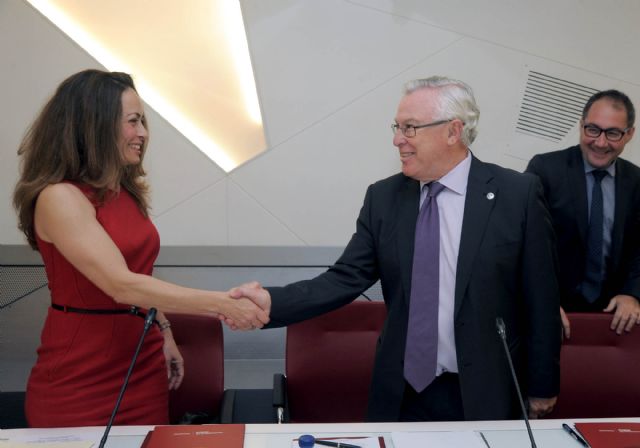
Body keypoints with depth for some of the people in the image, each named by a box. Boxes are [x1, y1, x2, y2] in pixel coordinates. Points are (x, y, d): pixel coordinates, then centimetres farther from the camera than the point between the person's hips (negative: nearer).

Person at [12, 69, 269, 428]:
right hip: (78, 383, -7)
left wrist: (165, 336, 12)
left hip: (144, 368, 7)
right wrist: (221, 304, -27)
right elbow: (122, 286, -25)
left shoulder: (127, 193, 8)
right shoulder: (59, 198, -17)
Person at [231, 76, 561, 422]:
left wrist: (541, 388, 0)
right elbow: (346, 278, -5)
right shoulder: (383, 198, 1)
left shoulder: (518, 194, -7)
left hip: (486, 396, -2)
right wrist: (271, 302, -20)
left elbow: (541, 299, -4)